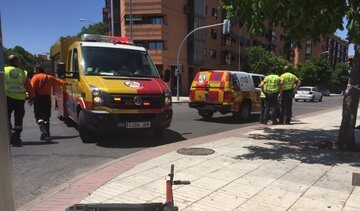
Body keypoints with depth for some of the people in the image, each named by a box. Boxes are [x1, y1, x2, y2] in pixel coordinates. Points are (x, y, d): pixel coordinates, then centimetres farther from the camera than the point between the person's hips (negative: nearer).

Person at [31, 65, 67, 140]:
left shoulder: (35, 77, -2)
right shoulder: (49, 77, 13)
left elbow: (32, 88, -13)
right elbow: (58, 81, 21)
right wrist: (65, 83, 37)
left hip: (38, 98, -5)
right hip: (47, 97, 5)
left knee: (39, 115, -2)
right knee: (46, 115, 13)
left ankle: (43, 130, -23)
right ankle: (47, 132, 13)